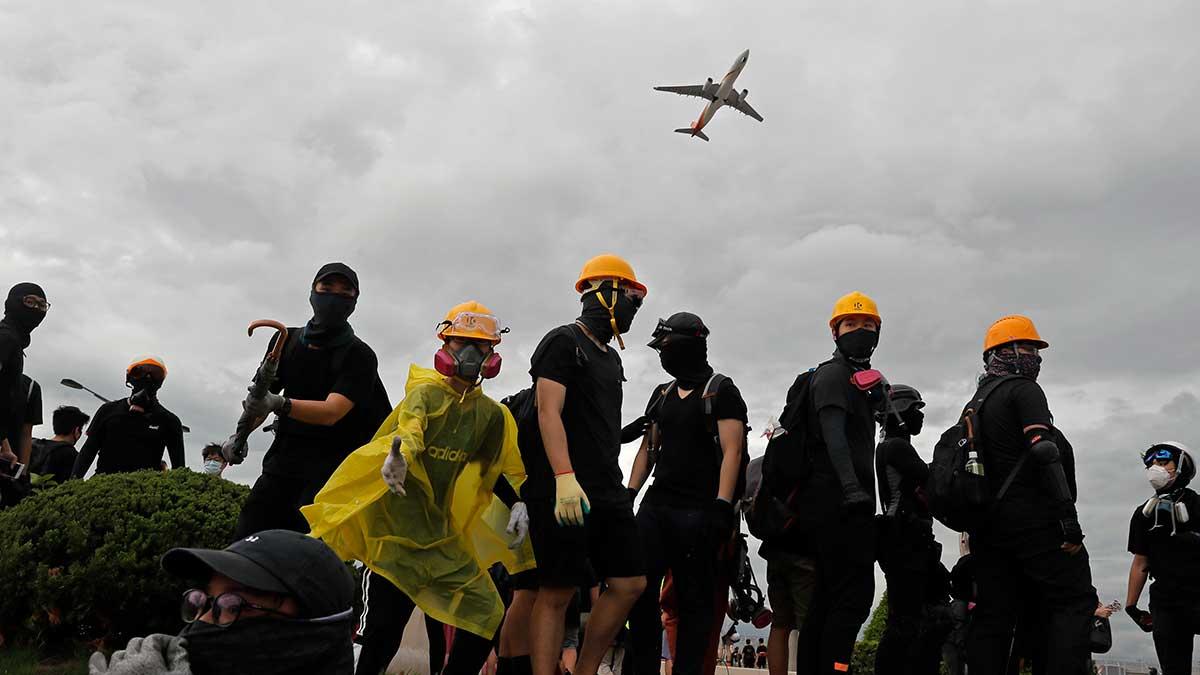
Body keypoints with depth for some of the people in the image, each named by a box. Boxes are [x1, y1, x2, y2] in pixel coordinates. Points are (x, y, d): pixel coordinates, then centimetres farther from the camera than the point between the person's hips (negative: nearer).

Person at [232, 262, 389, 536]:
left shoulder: (359, 356, -7)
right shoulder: (287, 340, 10)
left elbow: (331, 412, -19)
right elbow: (260, 396, 14)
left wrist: (279, 405, -34)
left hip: (332, 461, -5)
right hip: (285, 452, 5)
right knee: (248, 530, -4)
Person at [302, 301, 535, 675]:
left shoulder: (492, 415, 8)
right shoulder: (425, 393, -7)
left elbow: (513, 467, 11)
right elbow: (410, 428, -28)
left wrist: (521, 503, -11)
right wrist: (398, 455, -51)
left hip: (443, 535, 5)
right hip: (396, 528, -5)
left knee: (487, 614, -4)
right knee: (382, 634, -9)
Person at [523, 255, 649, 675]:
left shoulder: (610, 357, 22)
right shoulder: (564, 341, -5)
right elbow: (549, 412, -15)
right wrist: (565, 478, -26)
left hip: (607, 493, 9)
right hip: (565, 493, -9)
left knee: (630, 584, 6)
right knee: (557, 593, -5)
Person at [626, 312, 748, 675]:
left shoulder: (722, 391, -2)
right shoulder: (662, 394, 18)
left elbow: (731, 452, -9)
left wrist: (722, 507, -18)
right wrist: (629, 495, 11)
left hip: (698, 510, -6)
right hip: (657, 505, 6)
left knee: (694, 599, -2)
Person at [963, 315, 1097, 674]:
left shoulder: (977, 400, 23)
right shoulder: (1024, 390, -3)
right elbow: (1045, 453, -16)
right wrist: (1069, 519, -19)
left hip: (987, 523, 8)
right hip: (1032, 519, -8)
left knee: (993, 616, 5)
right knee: (1075, 603, -7)